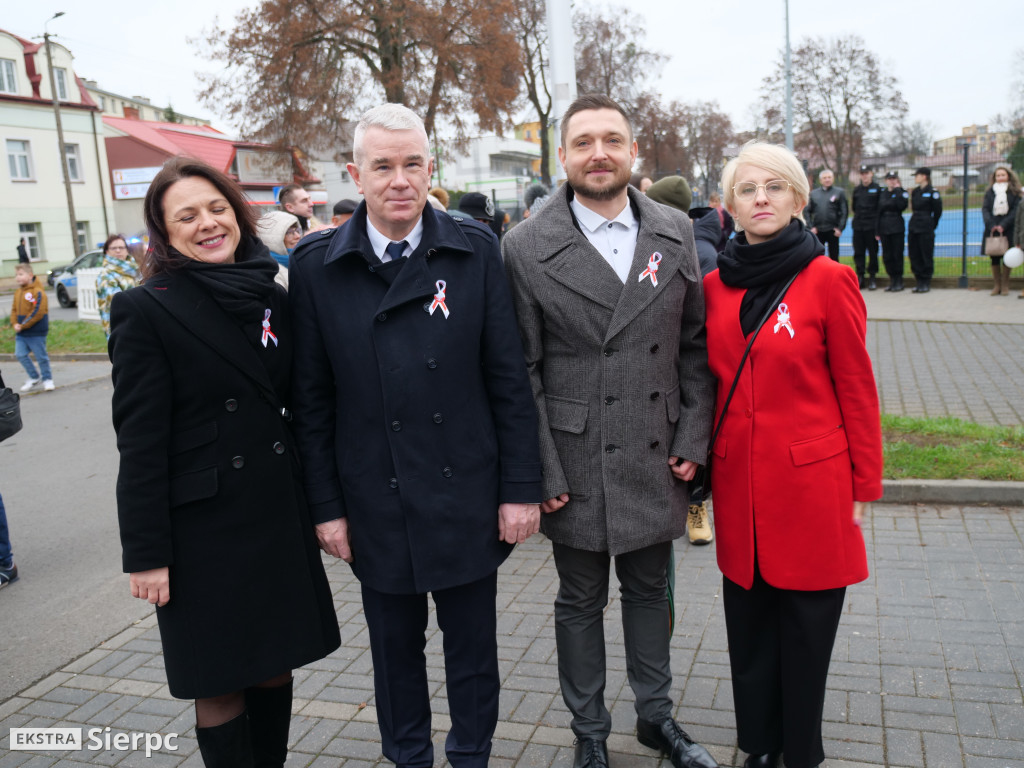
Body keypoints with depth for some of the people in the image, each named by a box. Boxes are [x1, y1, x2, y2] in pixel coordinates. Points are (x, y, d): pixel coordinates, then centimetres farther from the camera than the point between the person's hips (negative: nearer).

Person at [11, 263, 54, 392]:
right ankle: (34, 377, 20)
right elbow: (14, 309, 13)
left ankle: (47, 379, 19)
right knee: (20, 354, 4)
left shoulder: (38, 292, -14)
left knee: (41, 356, 3)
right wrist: (15, 324, -4)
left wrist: (23, 326, -18)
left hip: (36, 332, -7)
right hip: (21, 333, 7)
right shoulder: (18, 292, 9)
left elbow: (38, 312, -19)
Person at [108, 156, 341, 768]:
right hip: (203, 527, -4)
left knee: (274, 665, 16)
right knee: (220, 683, 10)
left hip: (279, 513, 5)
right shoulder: (146, 311, -10)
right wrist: (146, 553, -11)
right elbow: (140, 442, -11)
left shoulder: (273, 299, 5)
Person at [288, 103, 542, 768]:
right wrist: (326, 505, -1)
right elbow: (313, 398, 0)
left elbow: (509, 378, -3)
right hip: (376, 506, 1)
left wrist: (521, 487, -4)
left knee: (473, 646, 15)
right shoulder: (316, 266, -2)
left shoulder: (475, 250, -4)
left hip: (467, 498, 0)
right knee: (395, 648, 18)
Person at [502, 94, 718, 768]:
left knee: (650, 589, 19)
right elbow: (521, 371, -7)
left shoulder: (676, 232, 2)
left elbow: (695, 345, 5)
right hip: (577, 464, -2)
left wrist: (692, 441, 0)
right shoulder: (527, 248, -8)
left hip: (656, 458, 3)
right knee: (581, 602, 14)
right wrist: (542, 471, -10)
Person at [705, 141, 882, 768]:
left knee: (805, 634, 11)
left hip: (811, 486, -3)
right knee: (750, 632, 16)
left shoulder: (828, 280, -8)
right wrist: (706, 461, 7)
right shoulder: (716, 286, 4)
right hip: (739, 486, 4)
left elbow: (857, 392, -5)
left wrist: (864, 487, -3)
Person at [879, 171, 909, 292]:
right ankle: (892, 280, 14)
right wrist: (877, 230, 9)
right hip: (884, 228, 4)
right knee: (887, 256, 5)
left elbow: (902, 206, -19)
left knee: (897, 255, -4)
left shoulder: (902, 192, 1)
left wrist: (897, 190, -14)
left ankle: (899, 281, 3)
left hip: (897, 228, -4)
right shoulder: (883, 194, 13)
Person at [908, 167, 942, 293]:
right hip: (913, 227, 7)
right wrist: (916, 220, 15)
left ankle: (926, 283, 6)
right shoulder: (915, 192, 11)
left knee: (926, 255, -1)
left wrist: (932, 225, 2)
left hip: (926, 228, -7)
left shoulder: (932, 192, -8)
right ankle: (918, 281, 14)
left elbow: (938, 211, -4)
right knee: (914, 255, 6)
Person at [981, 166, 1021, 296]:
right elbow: (985, 209, 1)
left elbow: (1016, 210, -3)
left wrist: (1003, 225, -15)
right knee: (994, 257, 1)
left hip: (1008, 230, -2)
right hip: (992, 230, 2)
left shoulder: (1014, 192, 4)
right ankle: (996, 285, 8)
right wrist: (991, 225, -14)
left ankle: (1005, 285, 5)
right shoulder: (990, 192, 10)